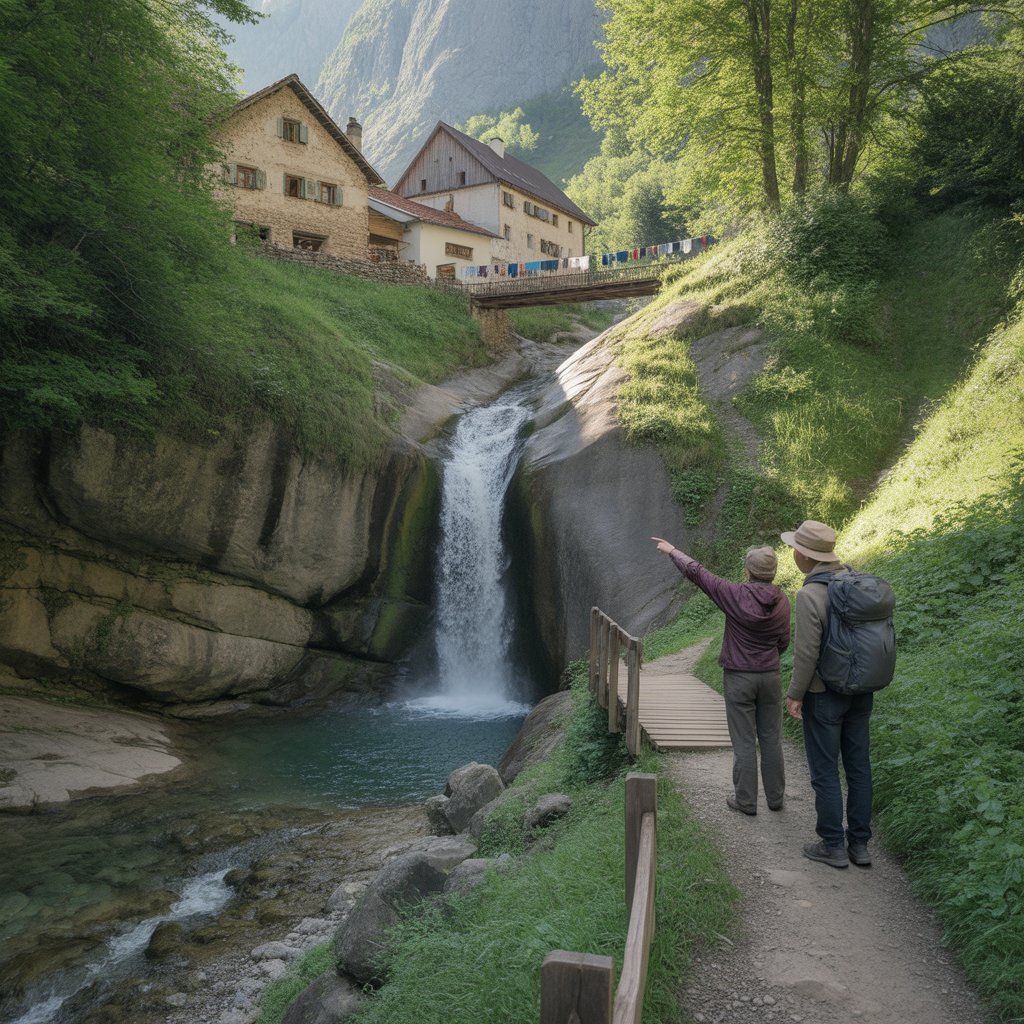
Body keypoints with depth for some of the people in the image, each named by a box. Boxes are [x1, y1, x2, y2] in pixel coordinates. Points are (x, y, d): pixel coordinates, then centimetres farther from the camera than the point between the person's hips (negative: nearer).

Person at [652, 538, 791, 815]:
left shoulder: (736, 595, -17)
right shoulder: (782, 601, -5)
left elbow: (696, 572, -9)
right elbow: (783, 642, 5)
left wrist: (672, 550, 4)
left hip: (738, 677, -3)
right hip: (770, 677, 3)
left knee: (744, 742, 5)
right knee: (771, 739, 14)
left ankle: (745, 800, 14)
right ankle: (775, 797, 25)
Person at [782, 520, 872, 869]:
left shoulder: (810, 594, -21)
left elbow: (806, 652, -21)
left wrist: (795, 694, -9)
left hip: (824, 695, -7)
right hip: (861, 692, 7)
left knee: (825, 771, 6)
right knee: (858, 767, 14)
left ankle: (833, 846, 16)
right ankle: (859, 844, 23)